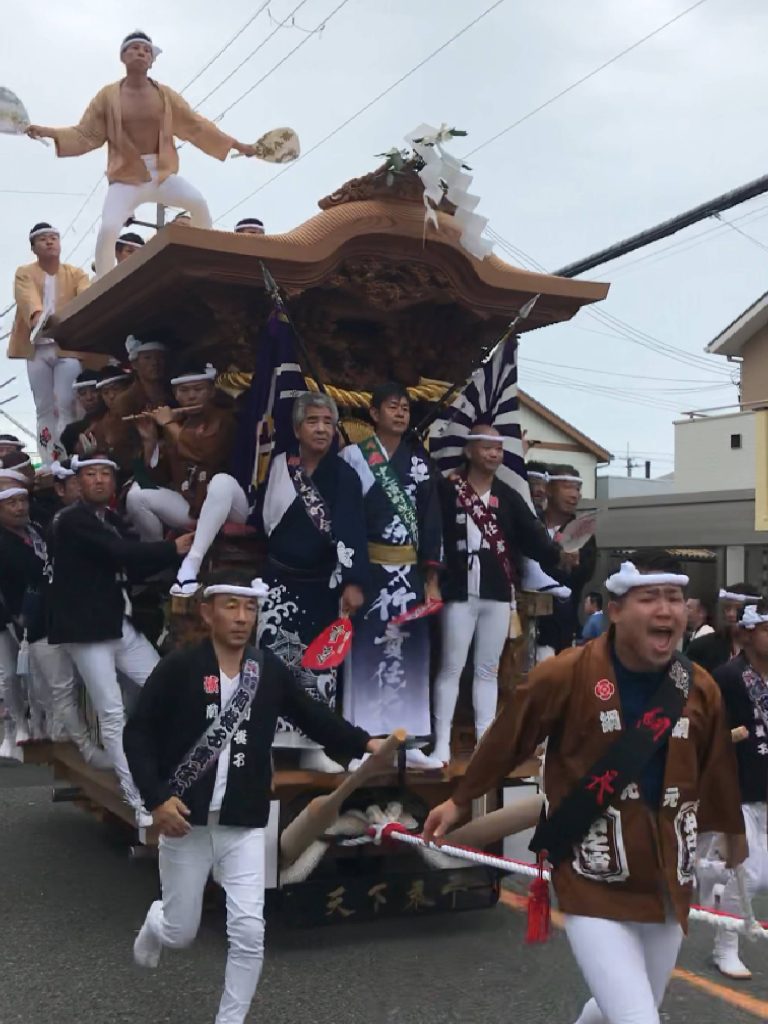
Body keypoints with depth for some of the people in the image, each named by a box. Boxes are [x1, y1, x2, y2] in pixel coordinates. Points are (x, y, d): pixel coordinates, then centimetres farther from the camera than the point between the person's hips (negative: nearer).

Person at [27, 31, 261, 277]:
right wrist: (50, 133, -13)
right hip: (125, 179, -1)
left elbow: (196, 126, 11)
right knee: (108, 229, -22)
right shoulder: (108, 96, 2)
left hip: (163, 174, 1)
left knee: (197, 201, -28)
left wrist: (236, 145, 9)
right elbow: (85, 135, 2)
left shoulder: (165, 94, 6)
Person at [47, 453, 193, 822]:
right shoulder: (70, 521, -11)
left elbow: (131, 568, 6)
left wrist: (179, 550, -8)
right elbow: (121, 554, -21)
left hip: (121, 623, 8)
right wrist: (174, 548, -12)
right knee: (112, 713, -6)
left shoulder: (112, 519, 14)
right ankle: (138, 799, -1)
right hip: (87, 628, -8)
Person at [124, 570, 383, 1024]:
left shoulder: (270, 670, -3)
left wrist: (365, 742, -17)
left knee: (249, 934, -4)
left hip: (244, 825, 2)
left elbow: (314, 716, -2)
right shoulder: (178, 669, -11)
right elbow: (138, 734, -8)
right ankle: (155, 922, 49)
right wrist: (157, 798, -19)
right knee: (181, 934, 12)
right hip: (185, 821, -1)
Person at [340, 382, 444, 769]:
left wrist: (432, 579, 4)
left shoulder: (419, 461, 11)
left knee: (408, 650, 5)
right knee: (367, 650, -4)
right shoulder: (355, 456, 0)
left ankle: (407, 741, 12)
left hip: (409, 571, 4)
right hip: (369, 569, -4)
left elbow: (432, 520, 9)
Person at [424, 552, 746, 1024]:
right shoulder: (565, 674, -15)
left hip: (667, 881, 5)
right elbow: (508, 739, -2)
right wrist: (460, 800, 9)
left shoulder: (701, 689, -1)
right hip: (593, 884, -5)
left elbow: (718, 771, 15)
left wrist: (734, 831, 29)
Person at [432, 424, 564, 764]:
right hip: (460, 589, -4)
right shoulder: (448, 490, -3)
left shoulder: (509, 497, 9)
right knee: (452, 667, 1)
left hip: (498, 592, 4)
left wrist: (558, 555, -17)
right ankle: (442, 741, 7)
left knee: (488, 669, 11)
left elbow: (532, 535, 0)